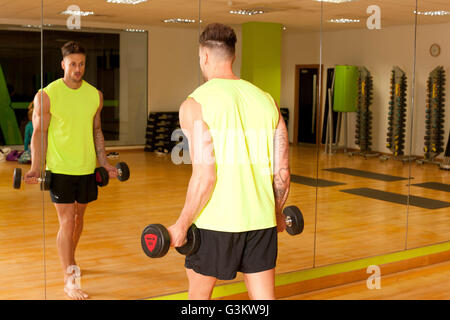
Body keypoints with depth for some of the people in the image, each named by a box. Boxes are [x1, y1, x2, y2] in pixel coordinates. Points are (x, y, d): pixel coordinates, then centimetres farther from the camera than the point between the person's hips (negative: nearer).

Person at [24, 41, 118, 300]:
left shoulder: (95, 95, 5)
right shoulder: (46, 96, -8)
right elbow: (39, 134, -6)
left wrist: (105, 163, 11)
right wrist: (36, 168, -14)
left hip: (87, 167, 5)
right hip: (60, 168, -4)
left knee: (79, 216, 16)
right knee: (67, 221, -6)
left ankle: (69, 261, 39)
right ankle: (70, 281, 0)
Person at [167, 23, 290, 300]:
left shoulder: (196, 104, -9)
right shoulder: (266, 100, 6)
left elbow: (205, 177, -17)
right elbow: (283, 172, 5)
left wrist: (182, 225, -6)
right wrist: (278, 213, 20)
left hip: (217, 221, -4)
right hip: (261, 220, 4)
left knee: (199, 291, 20)